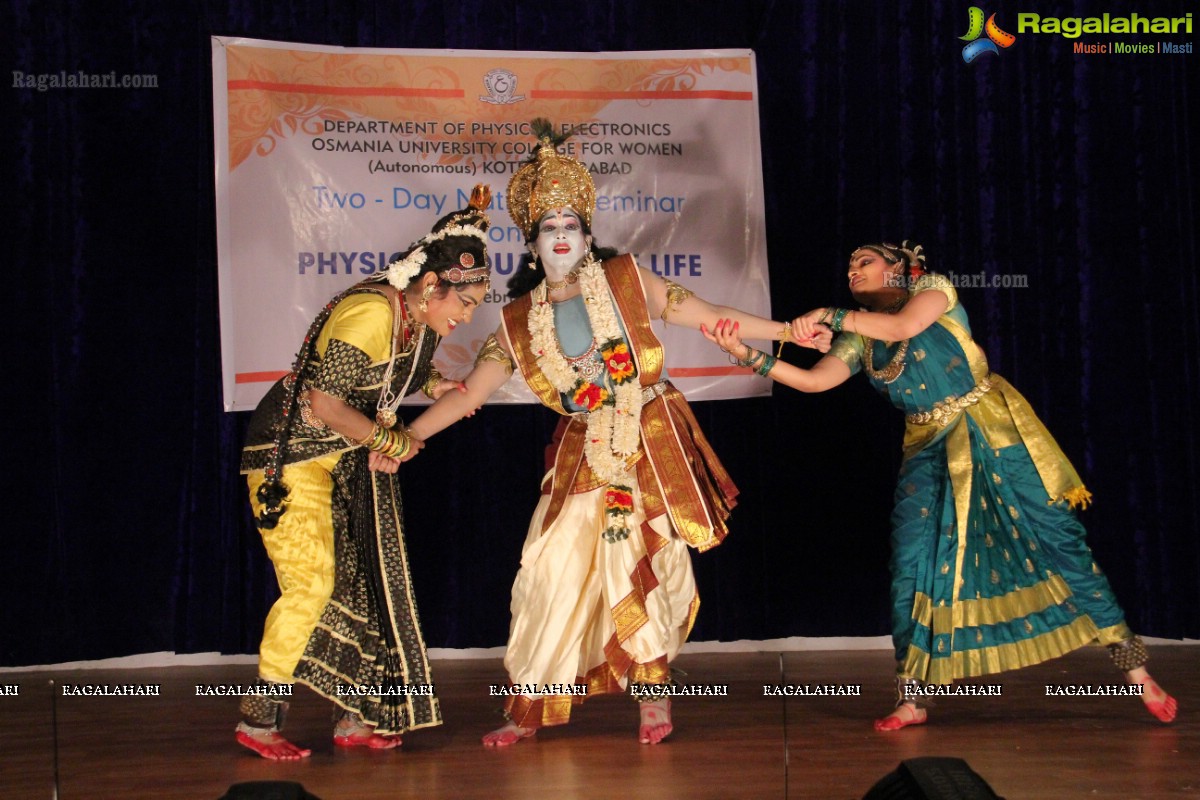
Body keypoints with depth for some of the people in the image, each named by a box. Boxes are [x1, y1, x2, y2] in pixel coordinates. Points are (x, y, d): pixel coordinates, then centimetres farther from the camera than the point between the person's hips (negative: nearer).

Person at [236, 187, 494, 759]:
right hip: (291, 456, -9)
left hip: (351, 460, 9)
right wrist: (390, 441, -18)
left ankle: (356, 716, 13)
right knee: (311, 584, -12)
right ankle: (259, 718, 2)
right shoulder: (370, 313, -28)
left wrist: (431, 384, -2)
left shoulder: (422, 320, 0)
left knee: (366, 583, 5)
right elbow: (325, 402, -28)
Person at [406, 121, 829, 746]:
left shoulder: (625, 280, -2)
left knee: (641, 570, -4)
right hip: (583, 455, 2)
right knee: (554, 572, -2)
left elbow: (711, 317, 2)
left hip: (651, 445, -2)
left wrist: (787, 331, 2)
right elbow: (469, 391, 5)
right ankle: (529, 709, 8)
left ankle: (653, 695, 13)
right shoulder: (520, 320, 3)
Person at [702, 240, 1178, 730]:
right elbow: (813, 381, -4)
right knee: (910, 564, -7)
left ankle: (1134, 669, 3)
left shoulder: (932, 288, -2)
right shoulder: (860, 340, 10)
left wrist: (831, 317, -21)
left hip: (993, 432, -5)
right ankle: (911, 698, 1)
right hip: (930, 451, 5)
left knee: (1056, 538, -4)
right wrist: (749, 356, -13)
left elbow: (903, 327, -22)